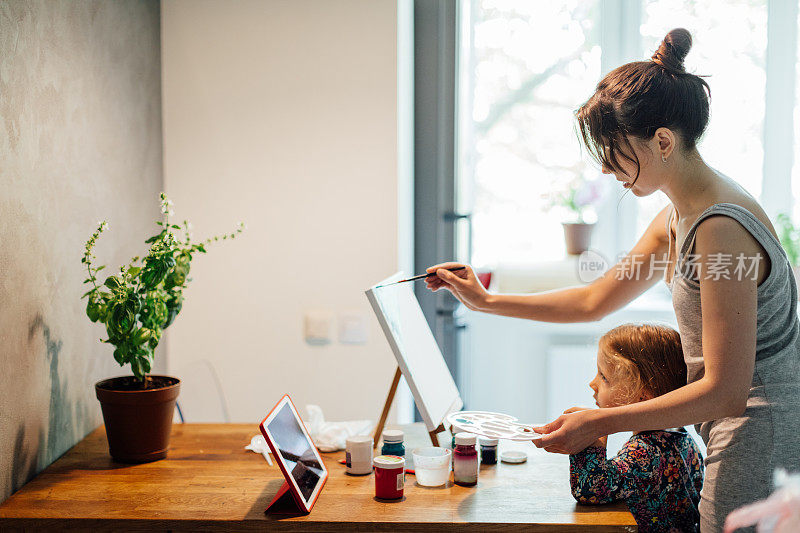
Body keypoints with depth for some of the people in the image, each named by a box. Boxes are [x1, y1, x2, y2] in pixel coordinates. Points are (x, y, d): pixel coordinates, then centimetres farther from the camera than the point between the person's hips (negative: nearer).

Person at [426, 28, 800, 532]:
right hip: (738, 437, 9)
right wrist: (487, 300, 17)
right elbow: (594, 300, 18)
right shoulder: (678, 218, 7)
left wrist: (600, 423, -22)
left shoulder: (721, 228, -25)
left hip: (760, 447, -9)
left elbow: (725, 391, -25)